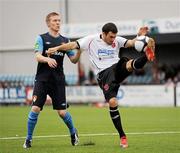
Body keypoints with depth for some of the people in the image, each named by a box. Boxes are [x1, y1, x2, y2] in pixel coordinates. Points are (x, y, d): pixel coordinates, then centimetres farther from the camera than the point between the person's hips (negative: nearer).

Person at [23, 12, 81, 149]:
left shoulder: (65, 40, 10)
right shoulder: (42, 38, 2)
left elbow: (73, 60, 10)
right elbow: (38, 56, -11)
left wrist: (79, 51, -10)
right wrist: (47, 59, -31)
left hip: (58, 81, 2)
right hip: (42, 79, -2)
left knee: (62, 112, 0)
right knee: (35, 108, -12)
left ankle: (73, 132, 27)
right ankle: (28, 139, 2)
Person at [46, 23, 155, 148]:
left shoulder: (117, 40, 11)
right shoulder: (91, 40, 4)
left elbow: (131, 43, -3)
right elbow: (73, 45, 4)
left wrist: (139, 36, -22)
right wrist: (57, 48, -6)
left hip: (118, 68, 3)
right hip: (104, 74, -3)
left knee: (129, 64, -31)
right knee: (112, 102, -16)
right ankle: (122, 137, -8)